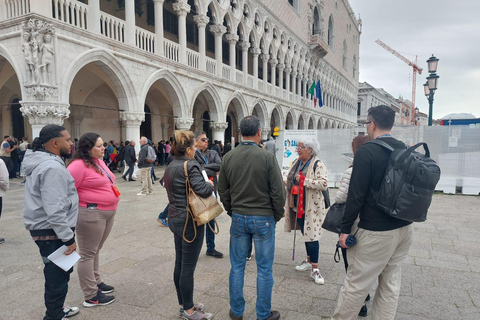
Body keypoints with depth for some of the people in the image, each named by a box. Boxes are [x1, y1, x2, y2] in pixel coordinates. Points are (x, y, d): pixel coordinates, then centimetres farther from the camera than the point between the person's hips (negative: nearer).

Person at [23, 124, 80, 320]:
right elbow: (55, 210, -28)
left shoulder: (41, 162, 11)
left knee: (57, 274, 24)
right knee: (58, 276, 2)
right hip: (52, 232, -11)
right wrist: (68, 238, -22)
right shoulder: (52, 167, -23)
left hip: (46, 229, 11)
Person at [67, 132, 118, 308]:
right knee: (88, 254, 3)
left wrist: (111, 203, 19)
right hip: (91, 213, -9)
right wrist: (84, 203, -14)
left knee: (96, 250, 22)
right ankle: (91, 296, 12)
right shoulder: (79, 165, -17)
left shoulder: (99, 161, 12)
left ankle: (96, 282, 37)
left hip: (108, 212, 9)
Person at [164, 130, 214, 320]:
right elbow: (202, 190, -30)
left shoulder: (170, 166, 9)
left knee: (179, 265, 17)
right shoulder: (190, 166, -18)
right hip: (190, 221, -9)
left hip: (175, 218, 9)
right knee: (188, 267, 3)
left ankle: (183, 304, 31)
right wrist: (210, 184, -8)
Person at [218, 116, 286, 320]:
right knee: (264, 269, 10)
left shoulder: (228, 157, -1)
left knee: (237, 266, 15)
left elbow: (223, 190, 5)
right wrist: (277, 215, 4)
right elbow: (278, 191, -11)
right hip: (263, 219, -3)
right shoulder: (267, 157, -13)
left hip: (238, 218, 4)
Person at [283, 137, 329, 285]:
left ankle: (315, 270, 4)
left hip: (311, 208, -7)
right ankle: (309, 261, 34)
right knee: (305, 234, 18)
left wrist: (304, 181, -24)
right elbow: (290, 180, 23)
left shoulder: (318, 165, -13)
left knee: (311, 236, -5)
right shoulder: (296, 163, 11)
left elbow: (324, 183, -25)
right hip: (297, 206, 7)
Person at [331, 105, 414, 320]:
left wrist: (345, 228, -10)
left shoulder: (366, 152, -15)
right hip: (404, 228, 8)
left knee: (356, 284, 5)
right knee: (391, 284, 17)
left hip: (376, 232, -8)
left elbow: (356, 195, -17)